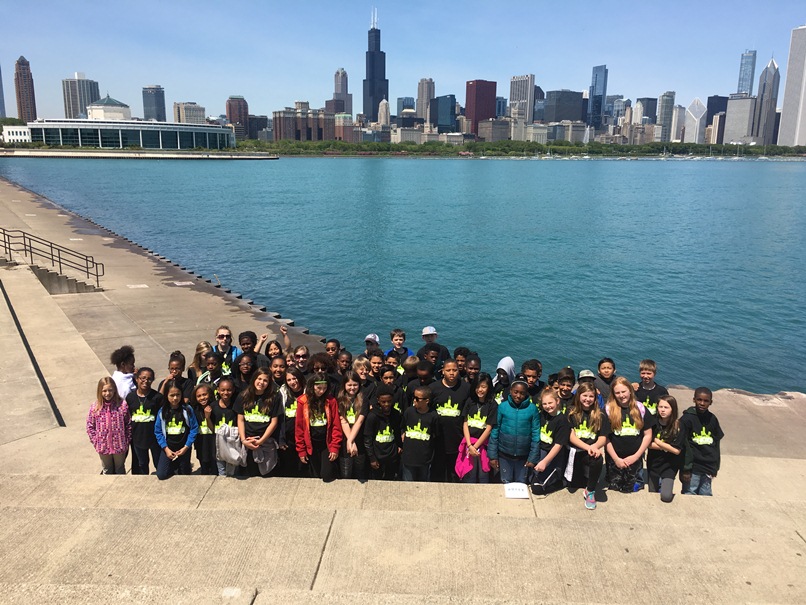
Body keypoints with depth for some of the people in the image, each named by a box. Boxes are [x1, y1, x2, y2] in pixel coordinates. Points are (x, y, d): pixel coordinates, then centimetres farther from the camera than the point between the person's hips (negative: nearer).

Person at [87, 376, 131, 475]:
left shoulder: (122, 405, -13)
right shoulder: (95, 407, -9)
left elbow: (129, 424, -7)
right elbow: (90, 426, -1)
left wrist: (127, 441, -7)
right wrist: (95, 441, -4)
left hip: (119, 446, -1)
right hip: (103, 446, 1)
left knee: (120, 470, 18)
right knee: (107, 470, 21)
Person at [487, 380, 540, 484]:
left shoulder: (532, 409, -6)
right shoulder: (502, 407, -6)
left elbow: (536, 435, -4)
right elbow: (494, 431, -3)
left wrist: (533, 458, -5)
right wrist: (493, 455, -4)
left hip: (523, 456, 0)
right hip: (504, 455, 0)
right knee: (506, 483, 11)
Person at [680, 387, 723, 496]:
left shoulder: (712, 419, 5)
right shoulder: (687, 418, -10)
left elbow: (716, 442, 12)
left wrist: (715, 466, 12)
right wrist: (685, 468, -12)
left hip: (708, 467, 5)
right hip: (693, 467, -5)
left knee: (706, 496, 13)